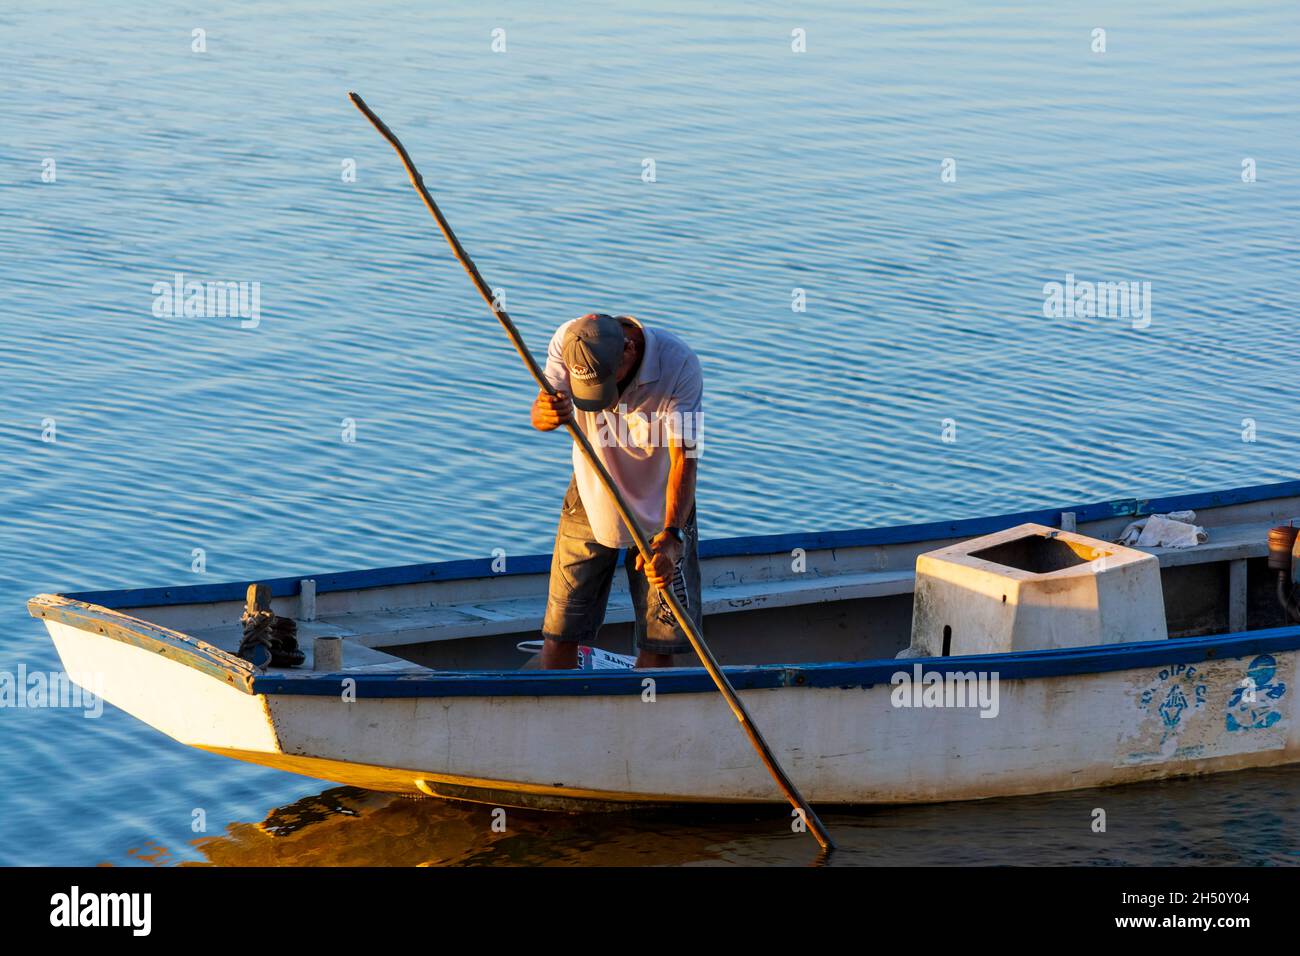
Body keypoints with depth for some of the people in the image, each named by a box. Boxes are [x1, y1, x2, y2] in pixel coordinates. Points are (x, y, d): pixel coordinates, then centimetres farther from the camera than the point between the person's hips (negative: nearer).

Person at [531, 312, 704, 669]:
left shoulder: (680, 365, -28)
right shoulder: (566, 343, -19)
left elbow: (685, 459, -30)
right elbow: (538, 417, -22)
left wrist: (671, 535, -41)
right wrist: (549, 414, -48)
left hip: (661, 511, -2)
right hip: (590, 498, 2)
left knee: (660, 641, 0)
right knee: (560, 629, 4)